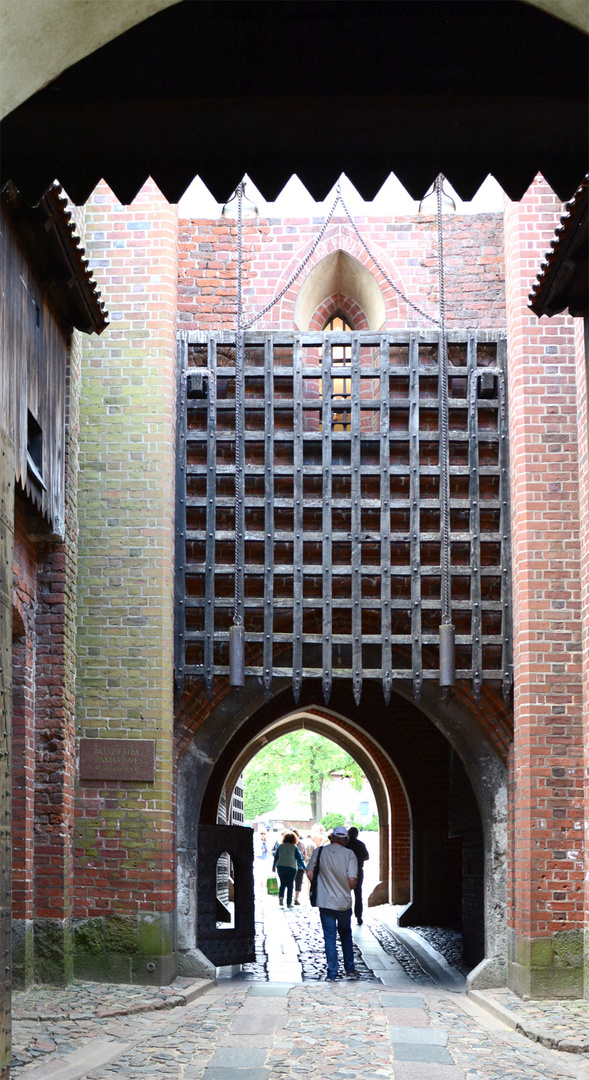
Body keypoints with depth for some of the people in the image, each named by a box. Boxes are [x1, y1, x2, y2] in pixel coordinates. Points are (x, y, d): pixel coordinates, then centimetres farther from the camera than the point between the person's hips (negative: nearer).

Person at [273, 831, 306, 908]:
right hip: (291, 867, -2)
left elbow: (276, 857, 10)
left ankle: (280, 896, -8)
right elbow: (299, 858, 0)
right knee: (290, 885, 5)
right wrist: (304, 867, 10)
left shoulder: (280, 846, 3)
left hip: (280, 867, 2)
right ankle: (288, 903, 3)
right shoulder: (294, 847, -3)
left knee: (282, 884, 16)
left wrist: (274, 866, 24)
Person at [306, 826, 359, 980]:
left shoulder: (319, 852, -2)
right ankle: (350, 969, 25)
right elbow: (352, 879, -14)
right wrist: (347, 890, 8)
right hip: (344, 903, 0)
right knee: (346, 935, 19)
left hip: (326, 903, 0)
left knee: (330, 937, 4)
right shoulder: (349, 854, -6)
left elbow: (310, 873, -3)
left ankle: (332, 973, 1)